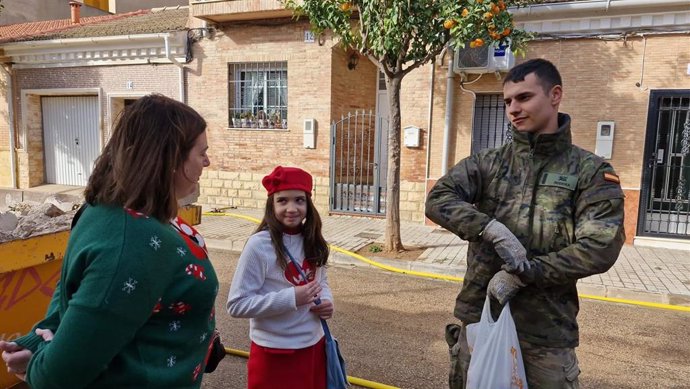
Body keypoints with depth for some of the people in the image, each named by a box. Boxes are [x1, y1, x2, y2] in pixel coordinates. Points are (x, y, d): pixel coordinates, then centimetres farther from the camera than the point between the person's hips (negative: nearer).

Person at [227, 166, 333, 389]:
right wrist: (290, 298, -25)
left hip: (313, 345, 6)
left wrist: (326, 301, -7)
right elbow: (237, 305, -18)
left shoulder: (312, 242, -1)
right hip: (274, 353, -6)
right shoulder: (260, 245, -18)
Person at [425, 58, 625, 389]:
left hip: (546, 332, -2)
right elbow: (438, 200, -9)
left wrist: (521, 274, -17)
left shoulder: (591, 172, -1)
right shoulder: (488, 163, 4)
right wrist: (492, 229, -24)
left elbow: (600, 248, -12)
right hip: (478, 318, 2)